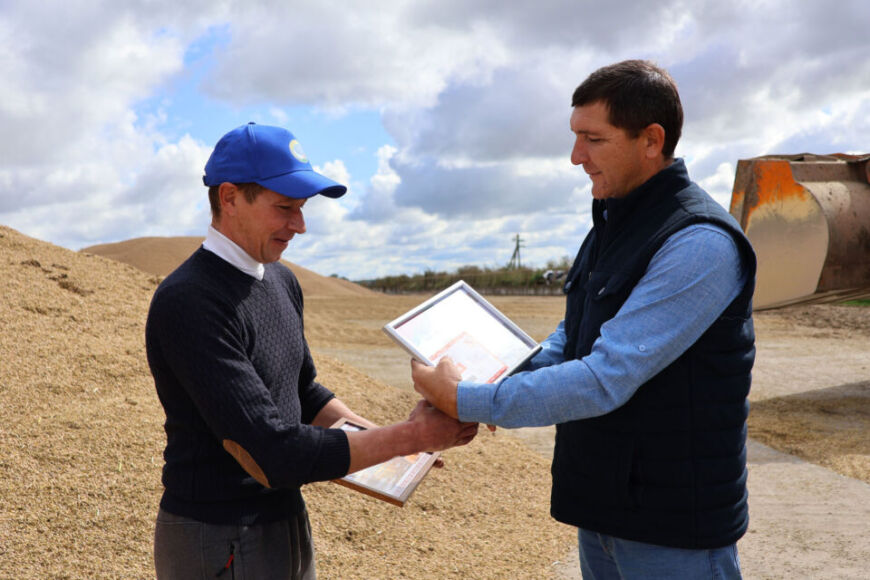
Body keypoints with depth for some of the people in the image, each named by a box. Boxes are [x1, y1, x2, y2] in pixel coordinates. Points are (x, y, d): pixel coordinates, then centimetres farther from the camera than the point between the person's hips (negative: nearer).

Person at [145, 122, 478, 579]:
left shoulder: (281, 281, 6)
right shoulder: (188, 303, -23)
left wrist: (388, 435, 3)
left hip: (287, 521, 8)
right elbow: (272, 456, -27)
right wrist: (411, 436, -22)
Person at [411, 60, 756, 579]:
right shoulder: (612, 223, 8)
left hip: (674, 525, -8)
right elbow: (571, 339, 16)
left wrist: (465, 401, -22)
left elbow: (605, 380, -28)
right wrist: (503, 385, -1)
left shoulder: (700, 244, -23)